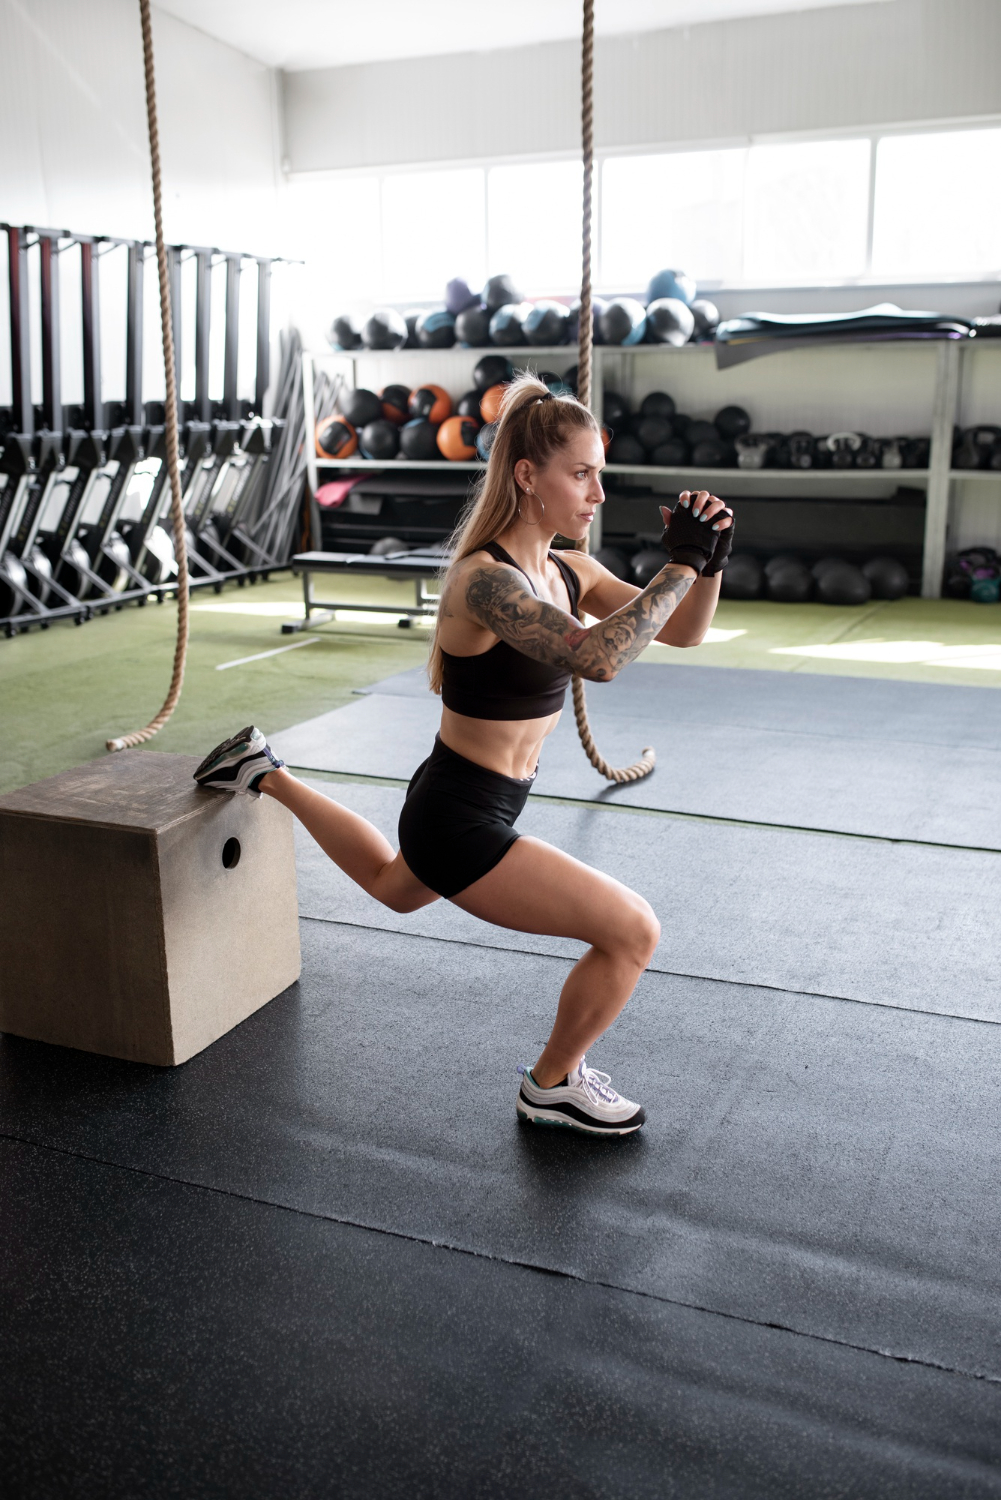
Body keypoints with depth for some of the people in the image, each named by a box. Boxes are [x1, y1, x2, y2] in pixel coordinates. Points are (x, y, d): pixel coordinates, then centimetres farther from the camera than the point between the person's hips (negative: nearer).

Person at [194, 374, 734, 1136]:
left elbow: (684, 631, 2)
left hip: (471, 807, 10)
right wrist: (681, 563, -35)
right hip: (458, 823, -9)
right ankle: (553, 1087, 16)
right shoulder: (483, 580, -27)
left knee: (394, 888, 40)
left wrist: (709, 562, -15)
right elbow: (598, 656, -43)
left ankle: (267, 775, 48)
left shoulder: (569, 571, 0)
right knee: (632, 931, -9)